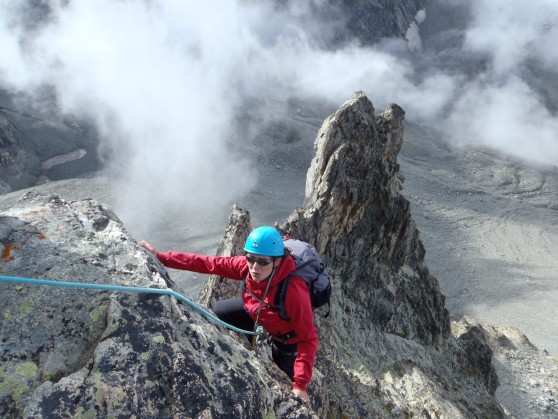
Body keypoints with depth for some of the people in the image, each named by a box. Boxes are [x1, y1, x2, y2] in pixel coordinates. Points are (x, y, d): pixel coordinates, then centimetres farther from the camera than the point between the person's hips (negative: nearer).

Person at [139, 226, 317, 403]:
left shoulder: (293, 292, -43)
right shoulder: (247, 265, -28)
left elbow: (309, 339, -36)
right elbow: (209, 263, -21)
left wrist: (300, 385, -39)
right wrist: (161, 257, -20)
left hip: (287, 337, -5)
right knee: (219, 312, 19)